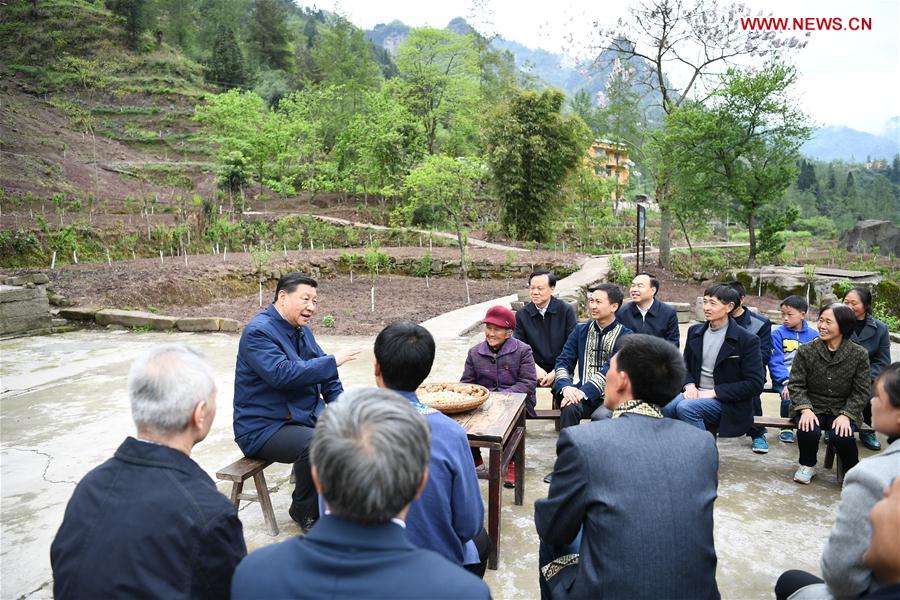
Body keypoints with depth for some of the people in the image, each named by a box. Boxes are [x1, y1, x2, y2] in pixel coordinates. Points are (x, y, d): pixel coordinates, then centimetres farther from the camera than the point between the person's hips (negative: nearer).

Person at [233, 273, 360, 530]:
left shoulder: (302, 330, 11)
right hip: (263, 427, -8)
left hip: (306, 413, 8)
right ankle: (305, 510, -5)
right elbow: (282, 373, -30)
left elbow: (324, 372, 16)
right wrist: (333, 361, -24)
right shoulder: (258, 331, -16)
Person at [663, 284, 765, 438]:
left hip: (728, 403, -4)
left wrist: (714, 392, -15)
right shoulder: (695, 331, 11)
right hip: (696, 394, 5)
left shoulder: (747, 340, -7)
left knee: (685, 407, -32)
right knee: (663, 407, -26)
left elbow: (755, 384, -10)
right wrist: (689, 385, -3)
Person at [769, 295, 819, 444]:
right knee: (789, 397, -29)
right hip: (783, 378, -2)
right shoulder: (778, 334, 0)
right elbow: (775, 362, -7)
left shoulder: (813, 335, 8)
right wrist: (786, 381, -20)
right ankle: (786, 428, 0)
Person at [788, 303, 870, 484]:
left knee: (842, 436, -29)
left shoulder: (859, 354, -4)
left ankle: (852, 472, 5)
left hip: (843, 410, 0)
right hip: (812, 407, 0)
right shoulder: (806, 351, -4)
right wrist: (805, 409, -19)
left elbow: (861, 392, -2)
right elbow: (796, 385, -4)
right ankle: (807, 466, 4)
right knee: (808, 431, -29)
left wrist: (846, 415, -16)